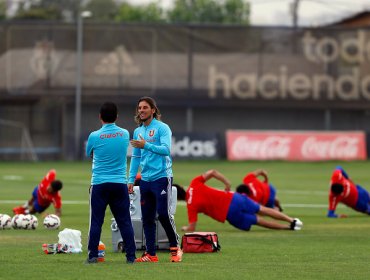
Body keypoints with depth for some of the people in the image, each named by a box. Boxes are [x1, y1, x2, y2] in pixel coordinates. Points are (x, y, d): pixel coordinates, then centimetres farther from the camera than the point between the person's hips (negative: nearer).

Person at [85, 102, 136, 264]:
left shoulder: (95, 136, -7)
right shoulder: (125, 134, 1)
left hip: (99, 184, -2)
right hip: (120, 183, 2)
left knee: (96, 222, 2)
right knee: (125, 222, 5)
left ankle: (92, 256, 0)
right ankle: (131, 256, 4)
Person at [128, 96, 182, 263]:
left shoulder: (162, 128, -5)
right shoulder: (137, 132, 14)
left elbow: (166, 149, -17)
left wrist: (146, 145, -24)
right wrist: (131, 179, 12)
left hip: (162, 177, -6)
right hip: (145, 180, 6)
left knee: (163, 214, -11)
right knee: (147, 218, 4)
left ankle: (175, 247, 5)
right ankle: (150, 254, 8)